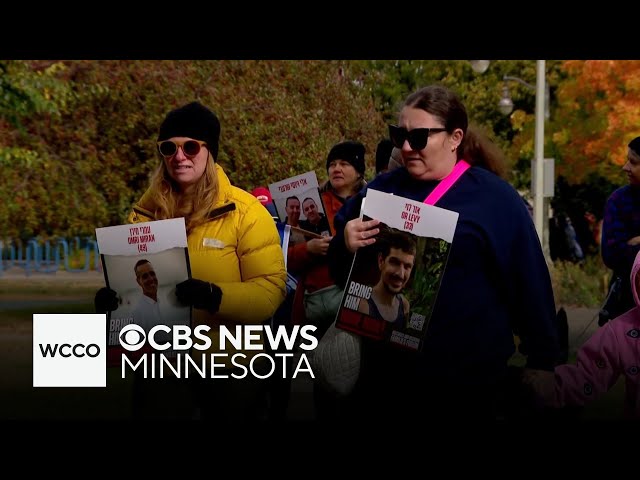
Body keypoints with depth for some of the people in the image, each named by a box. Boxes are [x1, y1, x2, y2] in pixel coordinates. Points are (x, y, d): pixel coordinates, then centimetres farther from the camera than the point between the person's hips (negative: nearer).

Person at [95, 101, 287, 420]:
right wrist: (112, 297, -8)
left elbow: (270, 291, -14)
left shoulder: (244, 211, -8)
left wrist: (213, 296, -31)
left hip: (229, 365, -3)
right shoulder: (145, 212, 5)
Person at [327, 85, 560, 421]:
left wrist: (542, 363, -2)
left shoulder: (494, 198, -5)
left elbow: (529, 287, -3)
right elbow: (341, 275, 11)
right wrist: (345, 246, -10)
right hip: (383, 369, 4)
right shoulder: (382, 189, 8)